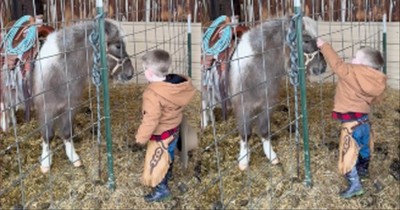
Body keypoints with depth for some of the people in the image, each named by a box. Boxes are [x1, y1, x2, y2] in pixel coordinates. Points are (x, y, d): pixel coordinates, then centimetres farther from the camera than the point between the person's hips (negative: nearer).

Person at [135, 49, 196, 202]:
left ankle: (162, 190, 25)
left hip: (161, 135, -9)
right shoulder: (179, 85, -10)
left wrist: (141, 137, -17)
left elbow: (151, 120, -31)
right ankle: (167, 175, 56)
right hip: (174, 130, 9)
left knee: (156, 161, 11)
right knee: (168, 156, 32)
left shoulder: (153, 94, -34)